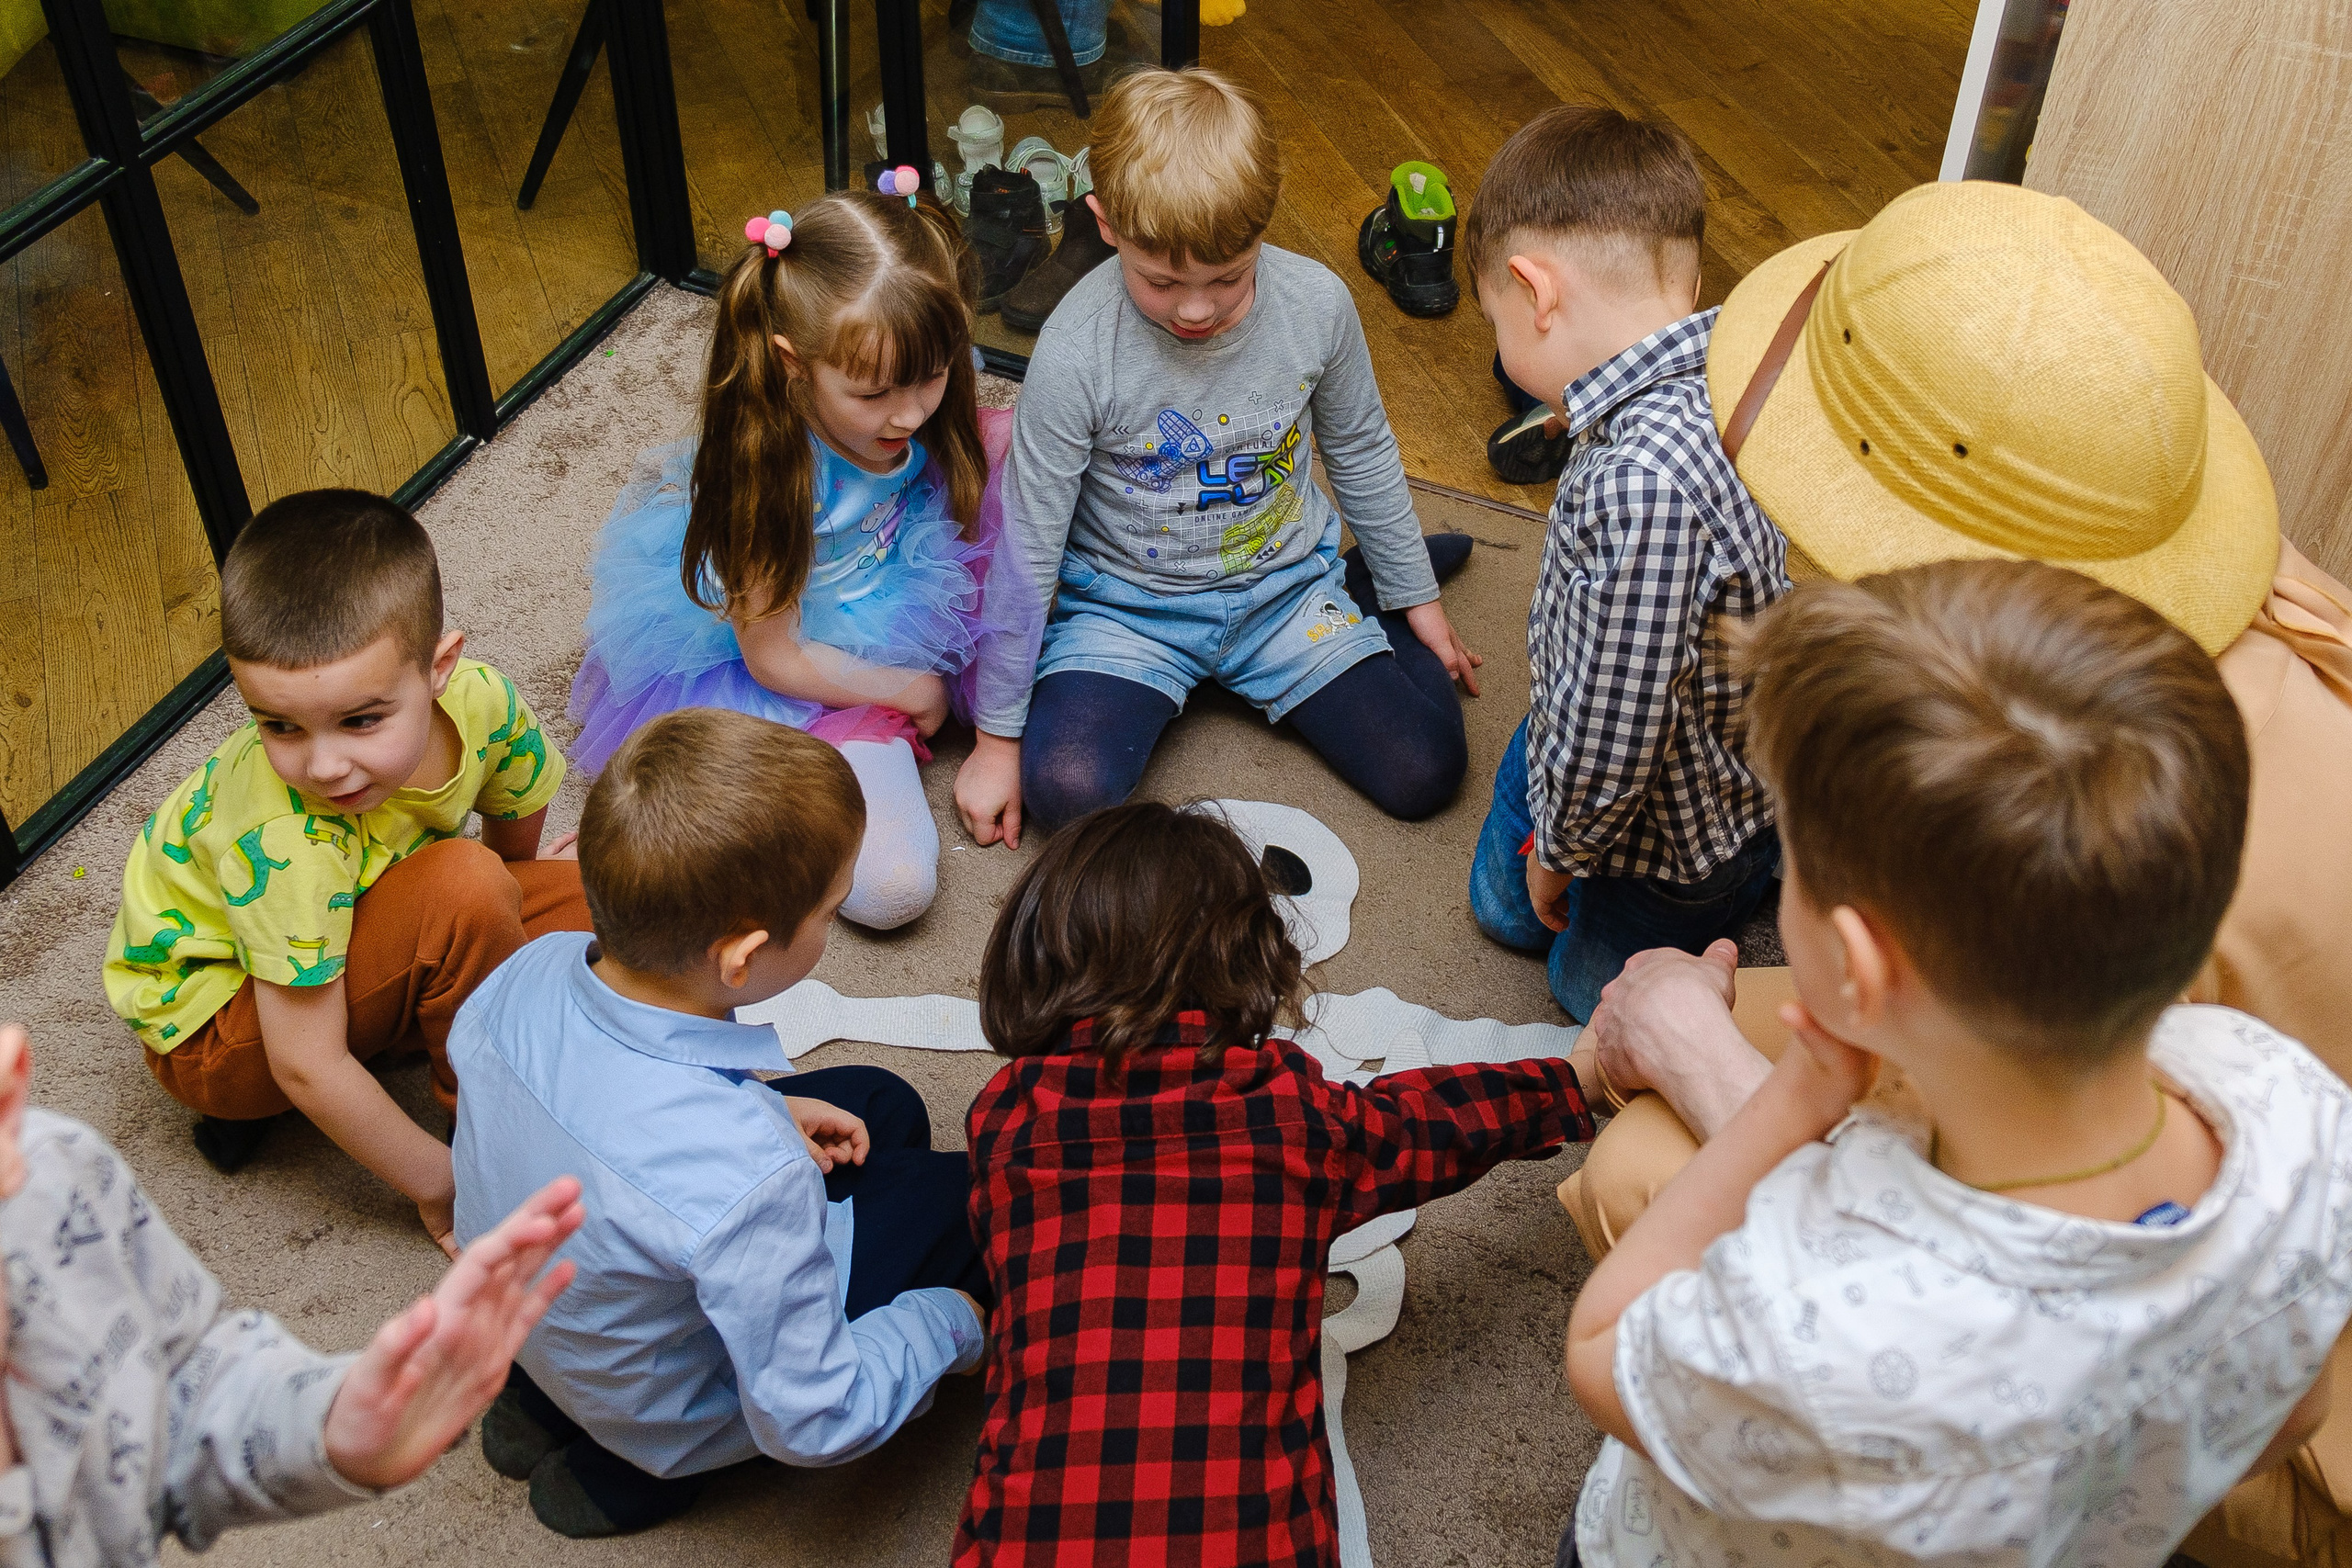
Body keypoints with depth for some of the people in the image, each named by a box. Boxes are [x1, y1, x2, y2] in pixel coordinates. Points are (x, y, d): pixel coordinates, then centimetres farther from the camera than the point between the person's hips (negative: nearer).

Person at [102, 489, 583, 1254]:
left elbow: (516, 813, 4)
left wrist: (506, 924, 22)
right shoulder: (286, 841, -38)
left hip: (343, 934, 7)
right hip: (207, 1020, -7)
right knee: (466, 887, -31)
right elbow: (307, 1067, -30)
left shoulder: (476, 700, -22)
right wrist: (437, 1183, -21)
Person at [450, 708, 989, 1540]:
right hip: (663, 1410, -6)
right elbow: (811, 1425, -27)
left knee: (881, 1104, 16)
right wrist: (947, 1322, -11)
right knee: (969, 1190, 4)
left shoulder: (530, 970, -22)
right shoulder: (748, 1181, -42)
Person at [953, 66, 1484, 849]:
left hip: (1284, 587, 2)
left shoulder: (1316, 303, -15)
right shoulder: (1076, 351, -24)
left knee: (1426, 773, -9)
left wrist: (1413, 594, 14)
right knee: (1065, 785, -27)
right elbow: (1026, 548, -15)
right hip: (1127, 604, -2)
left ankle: (1365, 584, 19)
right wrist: (998, 736, -9)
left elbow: (1361, 452, 5)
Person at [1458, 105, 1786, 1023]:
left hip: (1671, 821, -8)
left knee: (1594, 985, 24)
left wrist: (1559, 850, -15)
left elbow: (1609, 743, -34)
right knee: (1504, 910, 32)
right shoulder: (1731, 375, -15)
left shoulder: (1644, 479, -44)